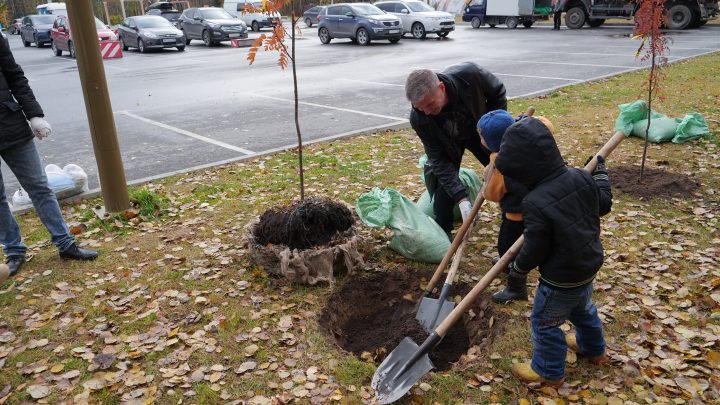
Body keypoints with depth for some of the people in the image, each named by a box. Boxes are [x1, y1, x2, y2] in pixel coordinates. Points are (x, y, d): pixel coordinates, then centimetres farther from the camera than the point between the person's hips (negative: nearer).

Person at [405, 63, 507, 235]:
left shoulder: (470, 74, -40)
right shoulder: (418, 118, -37)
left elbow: (498, 92, -16)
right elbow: (440, 159, -30)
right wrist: (461, 198, -37)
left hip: (481, 131, 1)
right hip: (448, 144, -1)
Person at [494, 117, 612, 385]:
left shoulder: (535, 203, -33)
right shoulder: (581, 177, -12)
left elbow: (535, 250, -23)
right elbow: (604, 205, 7)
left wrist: (517, 268, -2)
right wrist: (600, 172, 23)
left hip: (561, 279, -8)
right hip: (589, 265, 8)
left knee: (544, 322, 14)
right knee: (582, 308, 33)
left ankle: (549, 371, 33)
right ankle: (593, 348, 57)